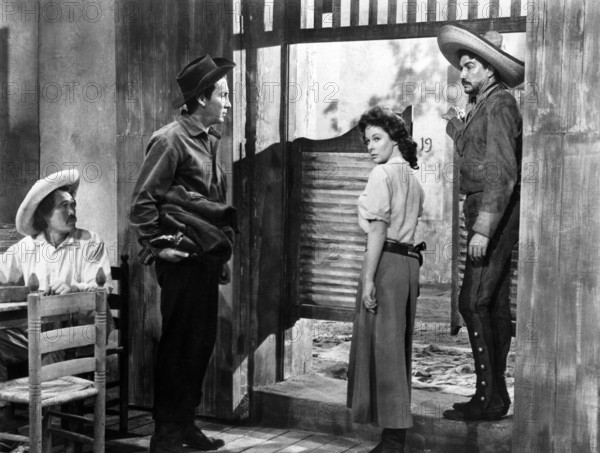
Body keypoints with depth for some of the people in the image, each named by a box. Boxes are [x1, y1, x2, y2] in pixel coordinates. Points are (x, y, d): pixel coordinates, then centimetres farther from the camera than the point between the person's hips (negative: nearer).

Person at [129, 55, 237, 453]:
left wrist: (222, 255, 17)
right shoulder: (171, 140, -10)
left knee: (202, 341, 12)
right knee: (179, 343, -4)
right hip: (183, 259, -8)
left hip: (207, 259, 8)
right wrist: (157, 246, -12)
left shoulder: (209, 141, 15)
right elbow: (143, 201, -13)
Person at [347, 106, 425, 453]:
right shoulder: (414, 178, 18)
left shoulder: (382, 174, -6)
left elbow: (378, 228, -13)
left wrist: (368, 278, -15)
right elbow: (412, 223, 12)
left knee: (382, 345, -5)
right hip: (410, 260, 8)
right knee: (399, 347, 12)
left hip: (386, 260, -8)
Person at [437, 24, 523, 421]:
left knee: (474, 303, -13)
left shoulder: (499, 104, -12)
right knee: (495, 306, 11)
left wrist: (483, 229, -26)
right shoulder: (484, 106, 18)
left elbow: (503, 171, -21)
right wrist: (457, 129, 29)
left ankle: (489, 396, -11)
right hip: (491, 219, 10)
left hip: (494, 216, -10)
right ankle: (495, 396, 16)